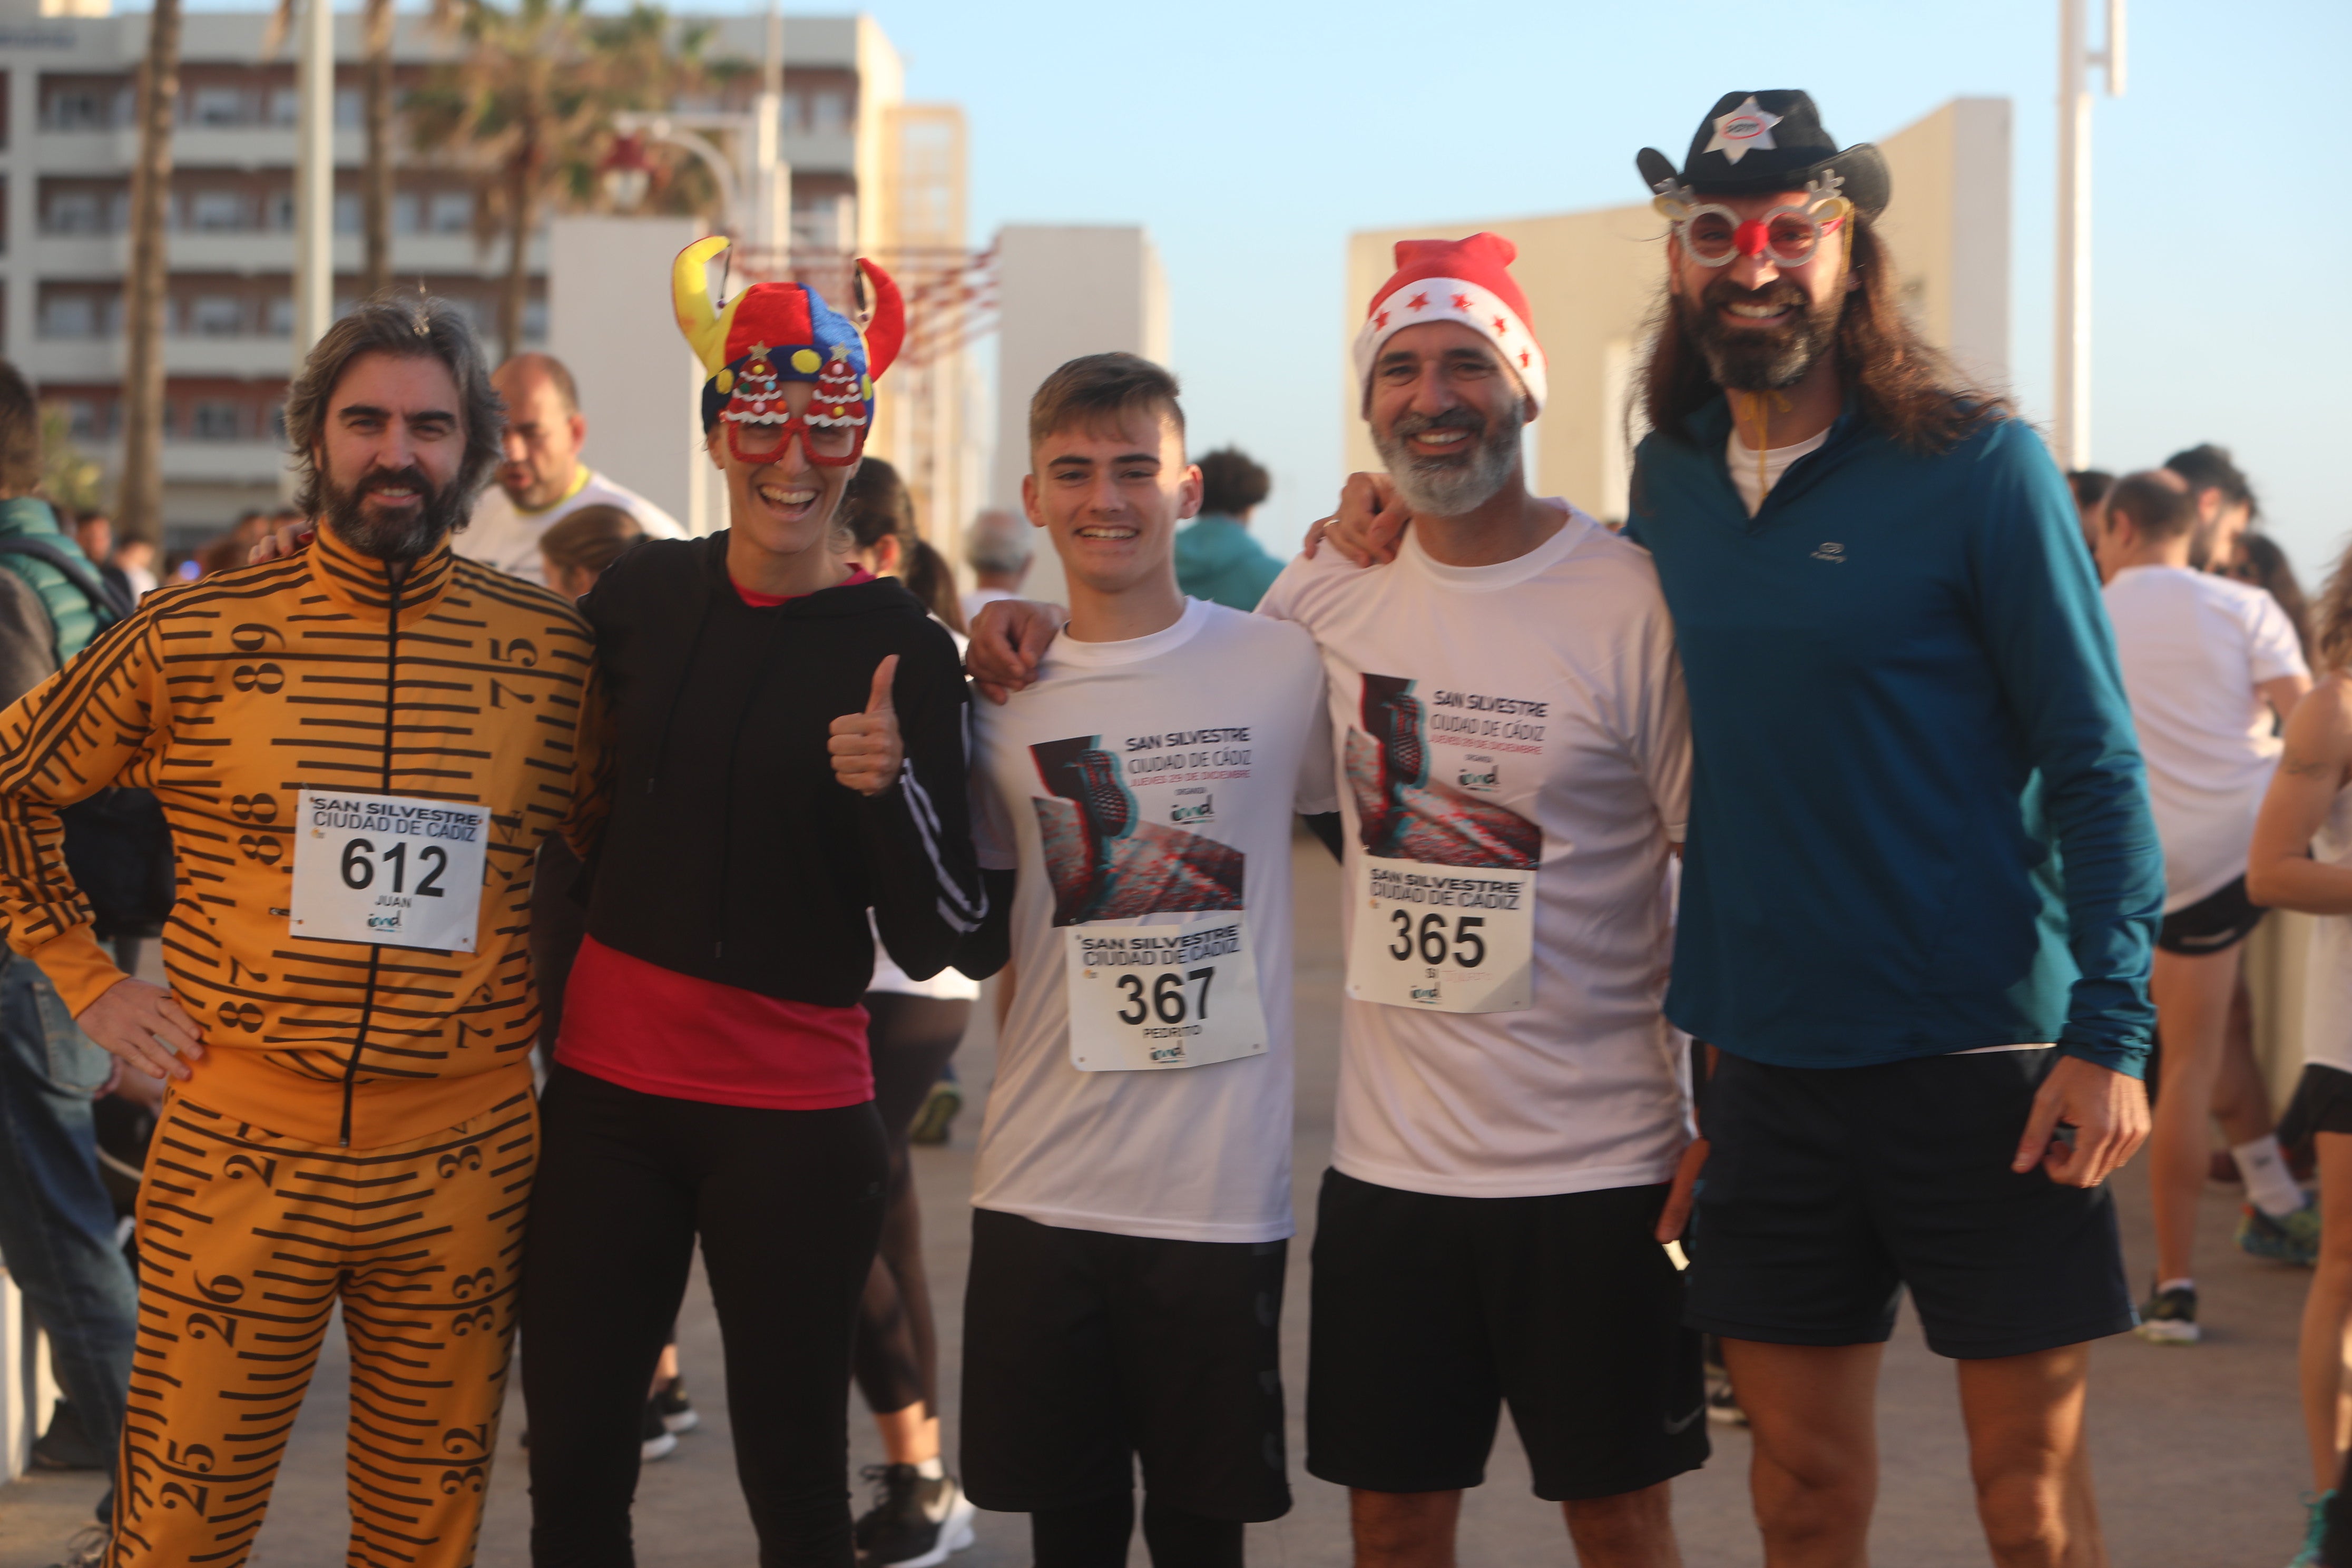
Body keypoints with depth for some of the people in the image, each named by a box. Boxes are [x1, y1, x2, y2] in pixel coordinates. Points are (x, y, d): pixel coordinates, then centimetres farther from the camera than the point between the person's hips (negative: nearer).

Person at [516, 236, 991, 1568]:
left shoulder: (902, 648, -7)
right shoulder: (642, 594, 3)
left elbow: (936, 941, -9)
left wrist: (888, 786, -25)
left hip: (794, 1118, -3)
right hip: (608, 1087, 3)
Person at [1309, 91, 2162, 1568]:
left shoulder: (1977, 465, -7)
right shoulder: (1670, 477, 7)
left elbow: (2097, 763, -7)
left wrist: (2113, 1027, -15)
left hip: (1982, 1056, -4)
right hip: (1770, 1060, 4)